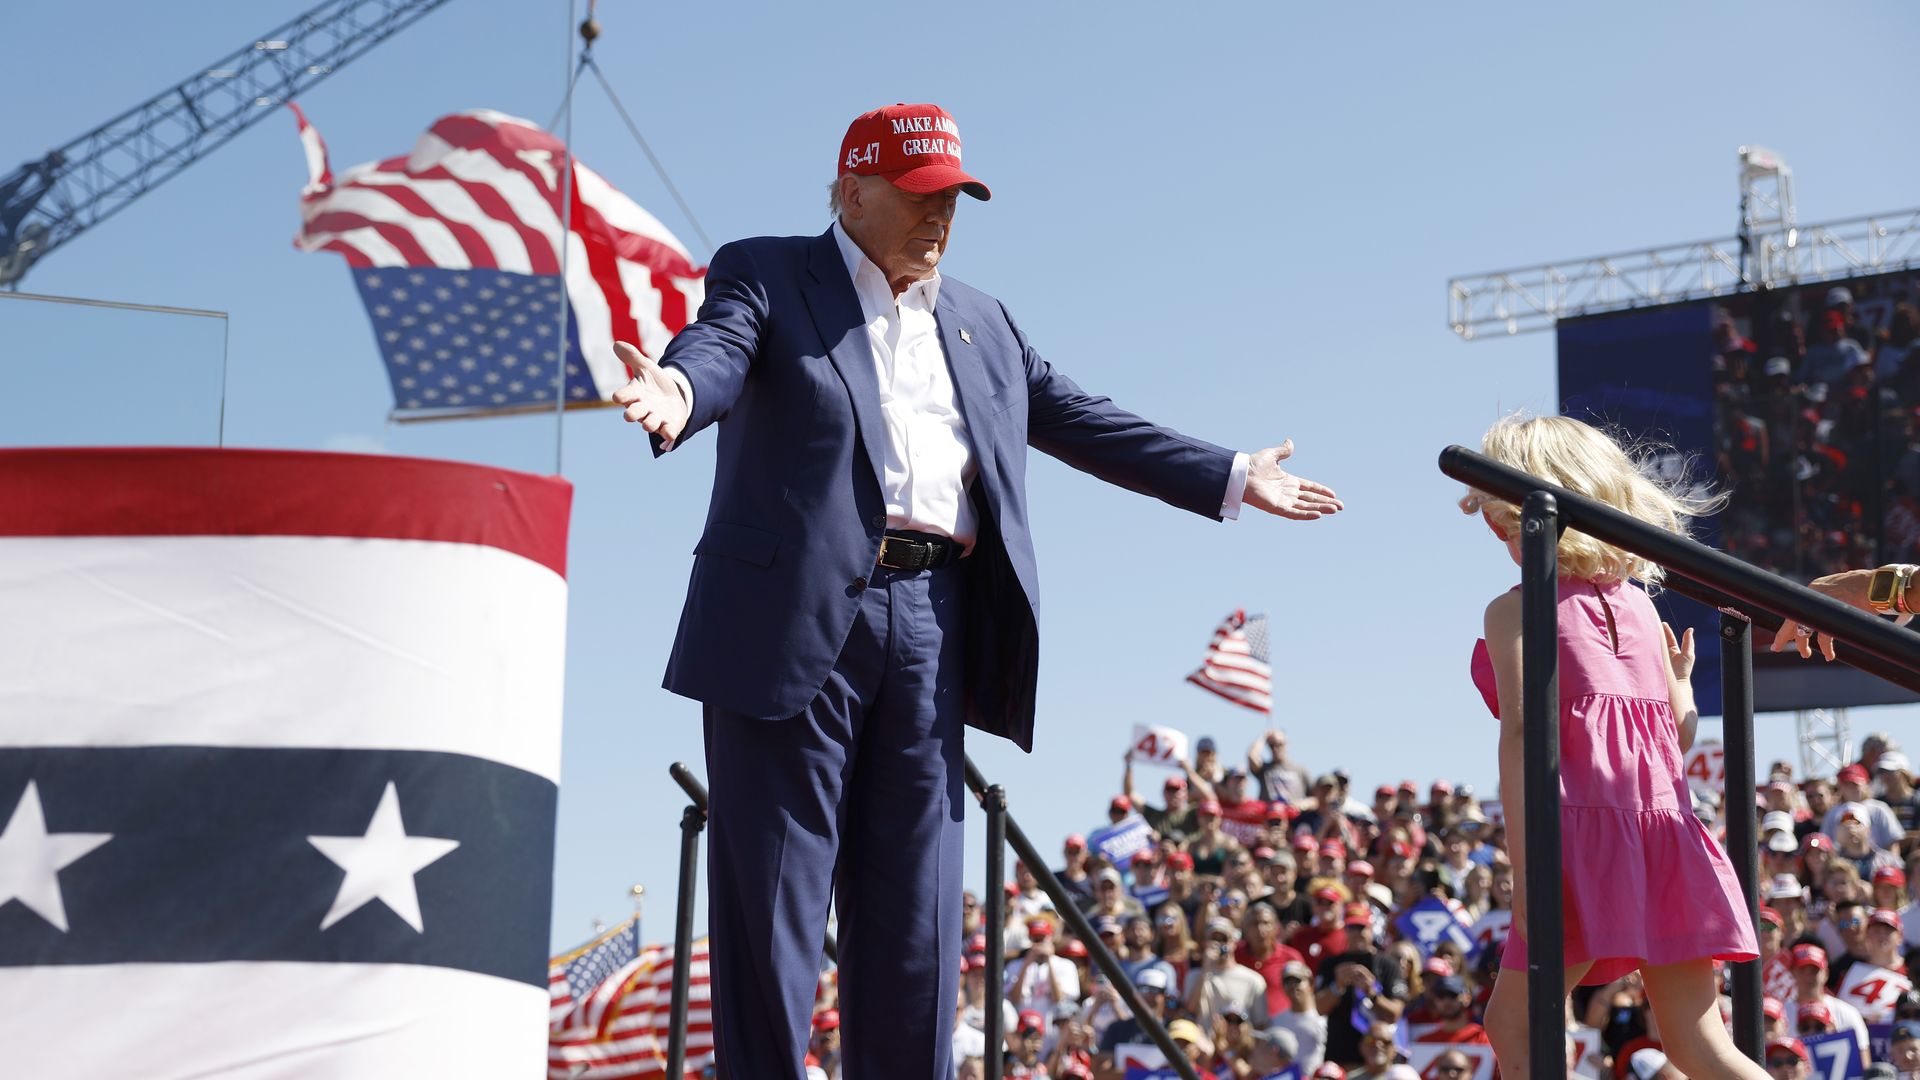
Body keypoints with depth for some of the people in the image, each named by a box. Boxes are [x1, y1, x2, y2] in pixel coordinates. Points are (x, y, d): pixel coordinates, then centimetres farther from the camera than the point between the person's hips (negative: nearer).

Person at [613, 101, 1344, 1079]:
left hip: (929, 626, 5)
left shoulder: (981, 325, 23)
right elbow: (719, 349, -14)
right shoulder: (766, 276, 6)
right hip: (796, 620, -5)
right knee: (772, 899, -3)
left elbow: (1081, 421, 25)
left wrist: (1234, 480, 24)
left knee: (916, 907, 5)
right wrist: (678, 392, -38)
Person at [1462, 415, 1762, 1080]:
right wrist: (1680, 677, 37)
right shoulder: (1638, 603, 16)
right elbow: (1681, 732, 15)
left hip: (1585, 829, -6)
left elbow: (1521, 733, -12)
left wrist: (1521, 860, -17)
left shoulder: (1515, 610, 0)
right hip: (1667, 825, 6)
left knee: (1513, 1024, 3)